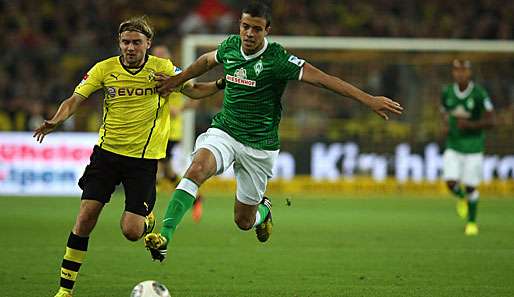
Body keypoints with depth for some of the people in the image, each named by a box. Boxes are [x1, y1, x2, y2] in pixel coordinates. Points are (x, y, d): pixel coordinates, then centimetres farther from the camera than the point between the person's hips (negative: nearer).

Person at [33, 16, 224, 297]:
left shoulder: (162, 68, -3)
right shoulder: (104, 69, -3)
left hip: (144, 158, -1)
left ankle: (148, 221, 29)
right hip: (107, 152, 1)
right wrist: (56, 121, -24)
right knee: (85, 217, -10)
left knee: (131, 231, -10)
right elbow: (75, 100, -5)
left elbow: (193, 90, 8)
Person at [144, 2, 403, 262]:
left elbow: (323, 79, -24)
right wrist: (177, 80, 30)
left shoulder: (277, 59, -18)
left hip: (260, 147, -3)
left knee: (244, 221, 6)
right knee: (197, 169, -30)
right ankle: (165, 236, -34)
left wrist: (369, 100, -29)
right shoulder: (230, 46, -3)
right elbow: (207, 61, 21)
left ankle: (263, 210, 44)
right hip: (224, 132, 3)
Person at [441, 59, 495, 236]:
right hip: (453, 146, 3)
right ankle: (461, 198, 27)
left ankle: (472, 222, 22)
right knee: (451, 182, -10)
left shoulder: (479, 94, -14)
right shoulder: (447, 93, -2)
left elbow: (490, 121, -12)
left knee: (470, 187, 0)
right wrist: (445, 126, -5)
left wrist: (470, 125, -24)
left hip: (473, 147, -3)